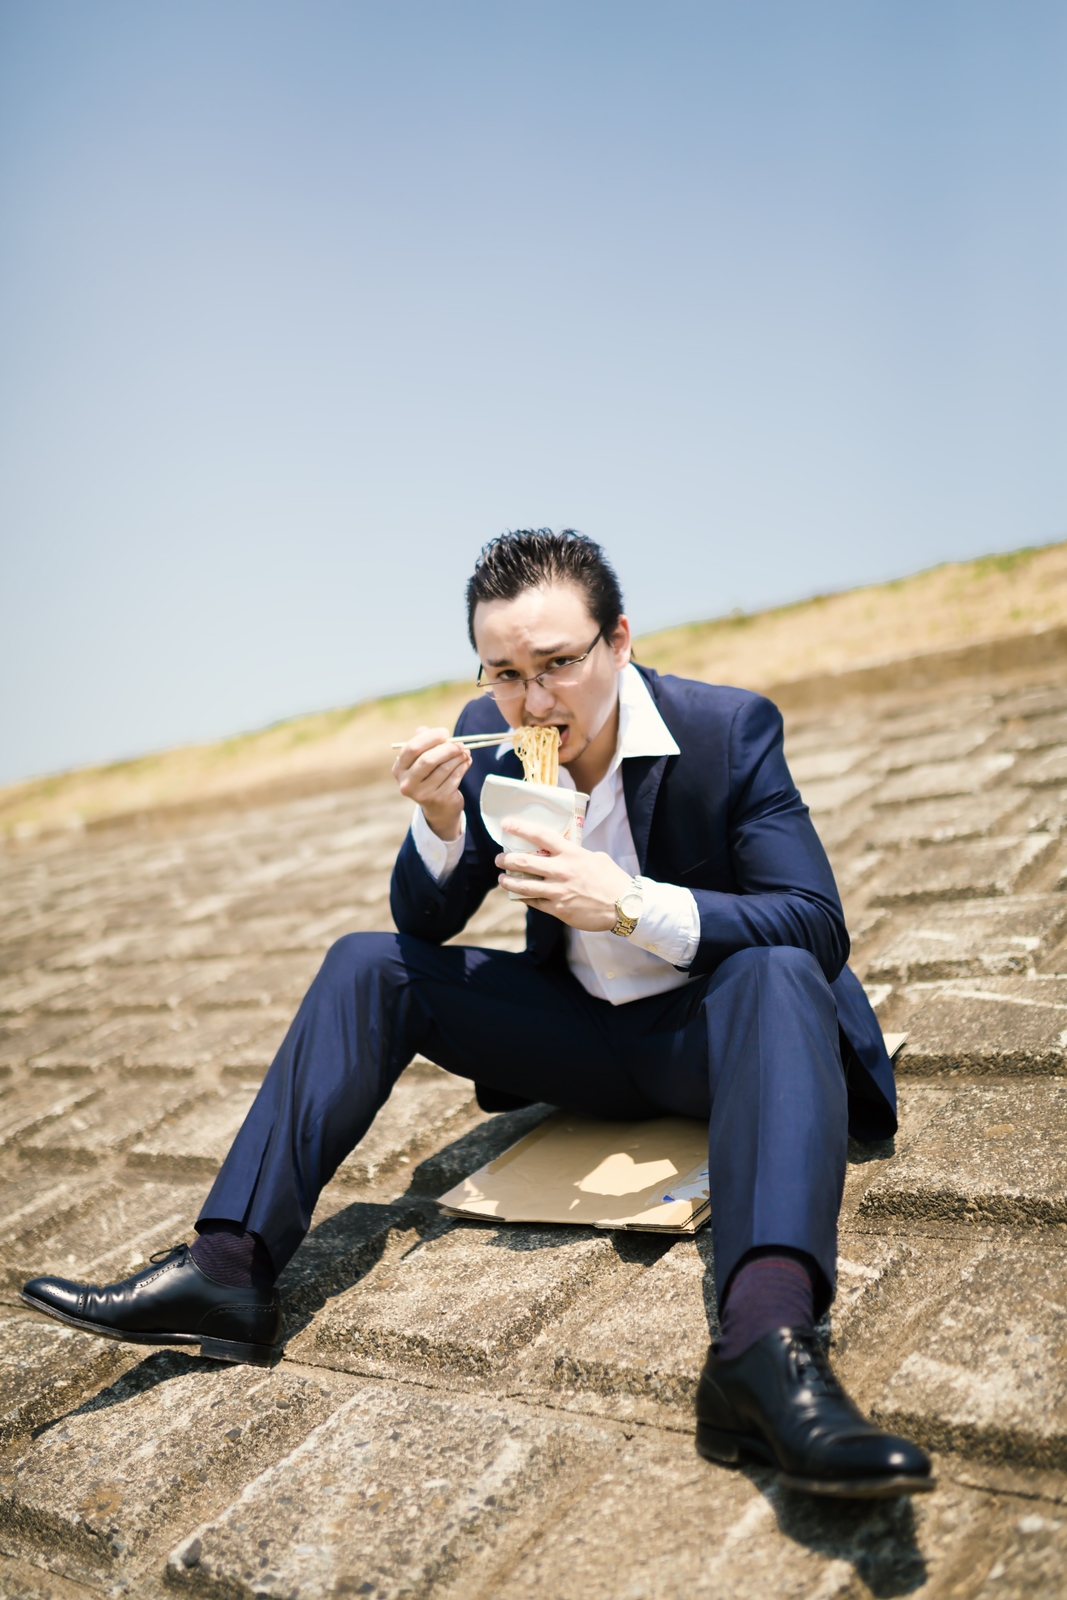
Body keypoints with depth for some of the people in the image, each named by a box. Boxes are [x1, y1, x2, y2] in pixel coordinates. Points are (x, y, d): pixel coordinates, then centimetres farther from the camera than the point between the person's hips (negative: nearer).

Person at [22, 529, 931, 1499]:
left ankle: (764, 1349, -55)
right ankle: (229, 1270, -14)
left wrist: (632, 904, -33)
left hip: (706, 1035, -4)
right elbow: (427, 923, -1)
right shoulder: (489, 737, -5)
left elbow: (818, 927, -21)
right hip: (580, 1035, 5)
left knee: (778, 974, -37)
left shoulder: (732, 729, -16)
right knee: (367, 967, -7)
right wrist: (440, 822, -23)